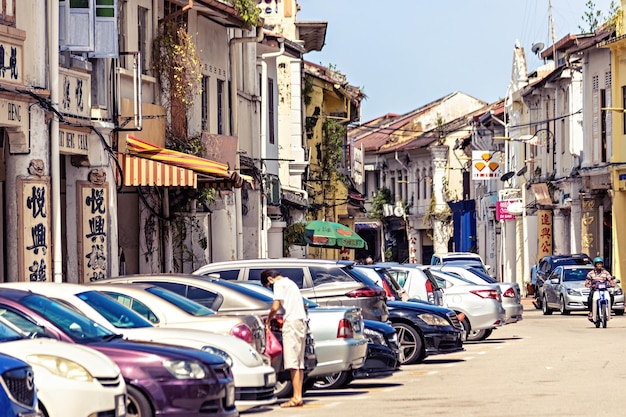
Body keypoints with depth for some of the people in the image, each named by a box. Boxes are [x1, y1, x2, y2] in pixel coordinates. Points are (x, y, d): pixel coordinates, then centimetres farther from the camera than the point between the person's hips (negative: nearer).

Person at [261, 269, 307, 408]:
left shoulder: (279, 284, -3)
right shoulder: (290, 282, 26)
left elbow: (275, 307, -12)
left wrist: (267, 321, 3)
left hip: (292, 322, -10)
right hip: (301, 320, 10)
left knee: (293, 362, -11)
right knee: (299, 362, 8)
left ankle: (296, 398, -16)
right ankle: (298, 397, 6)